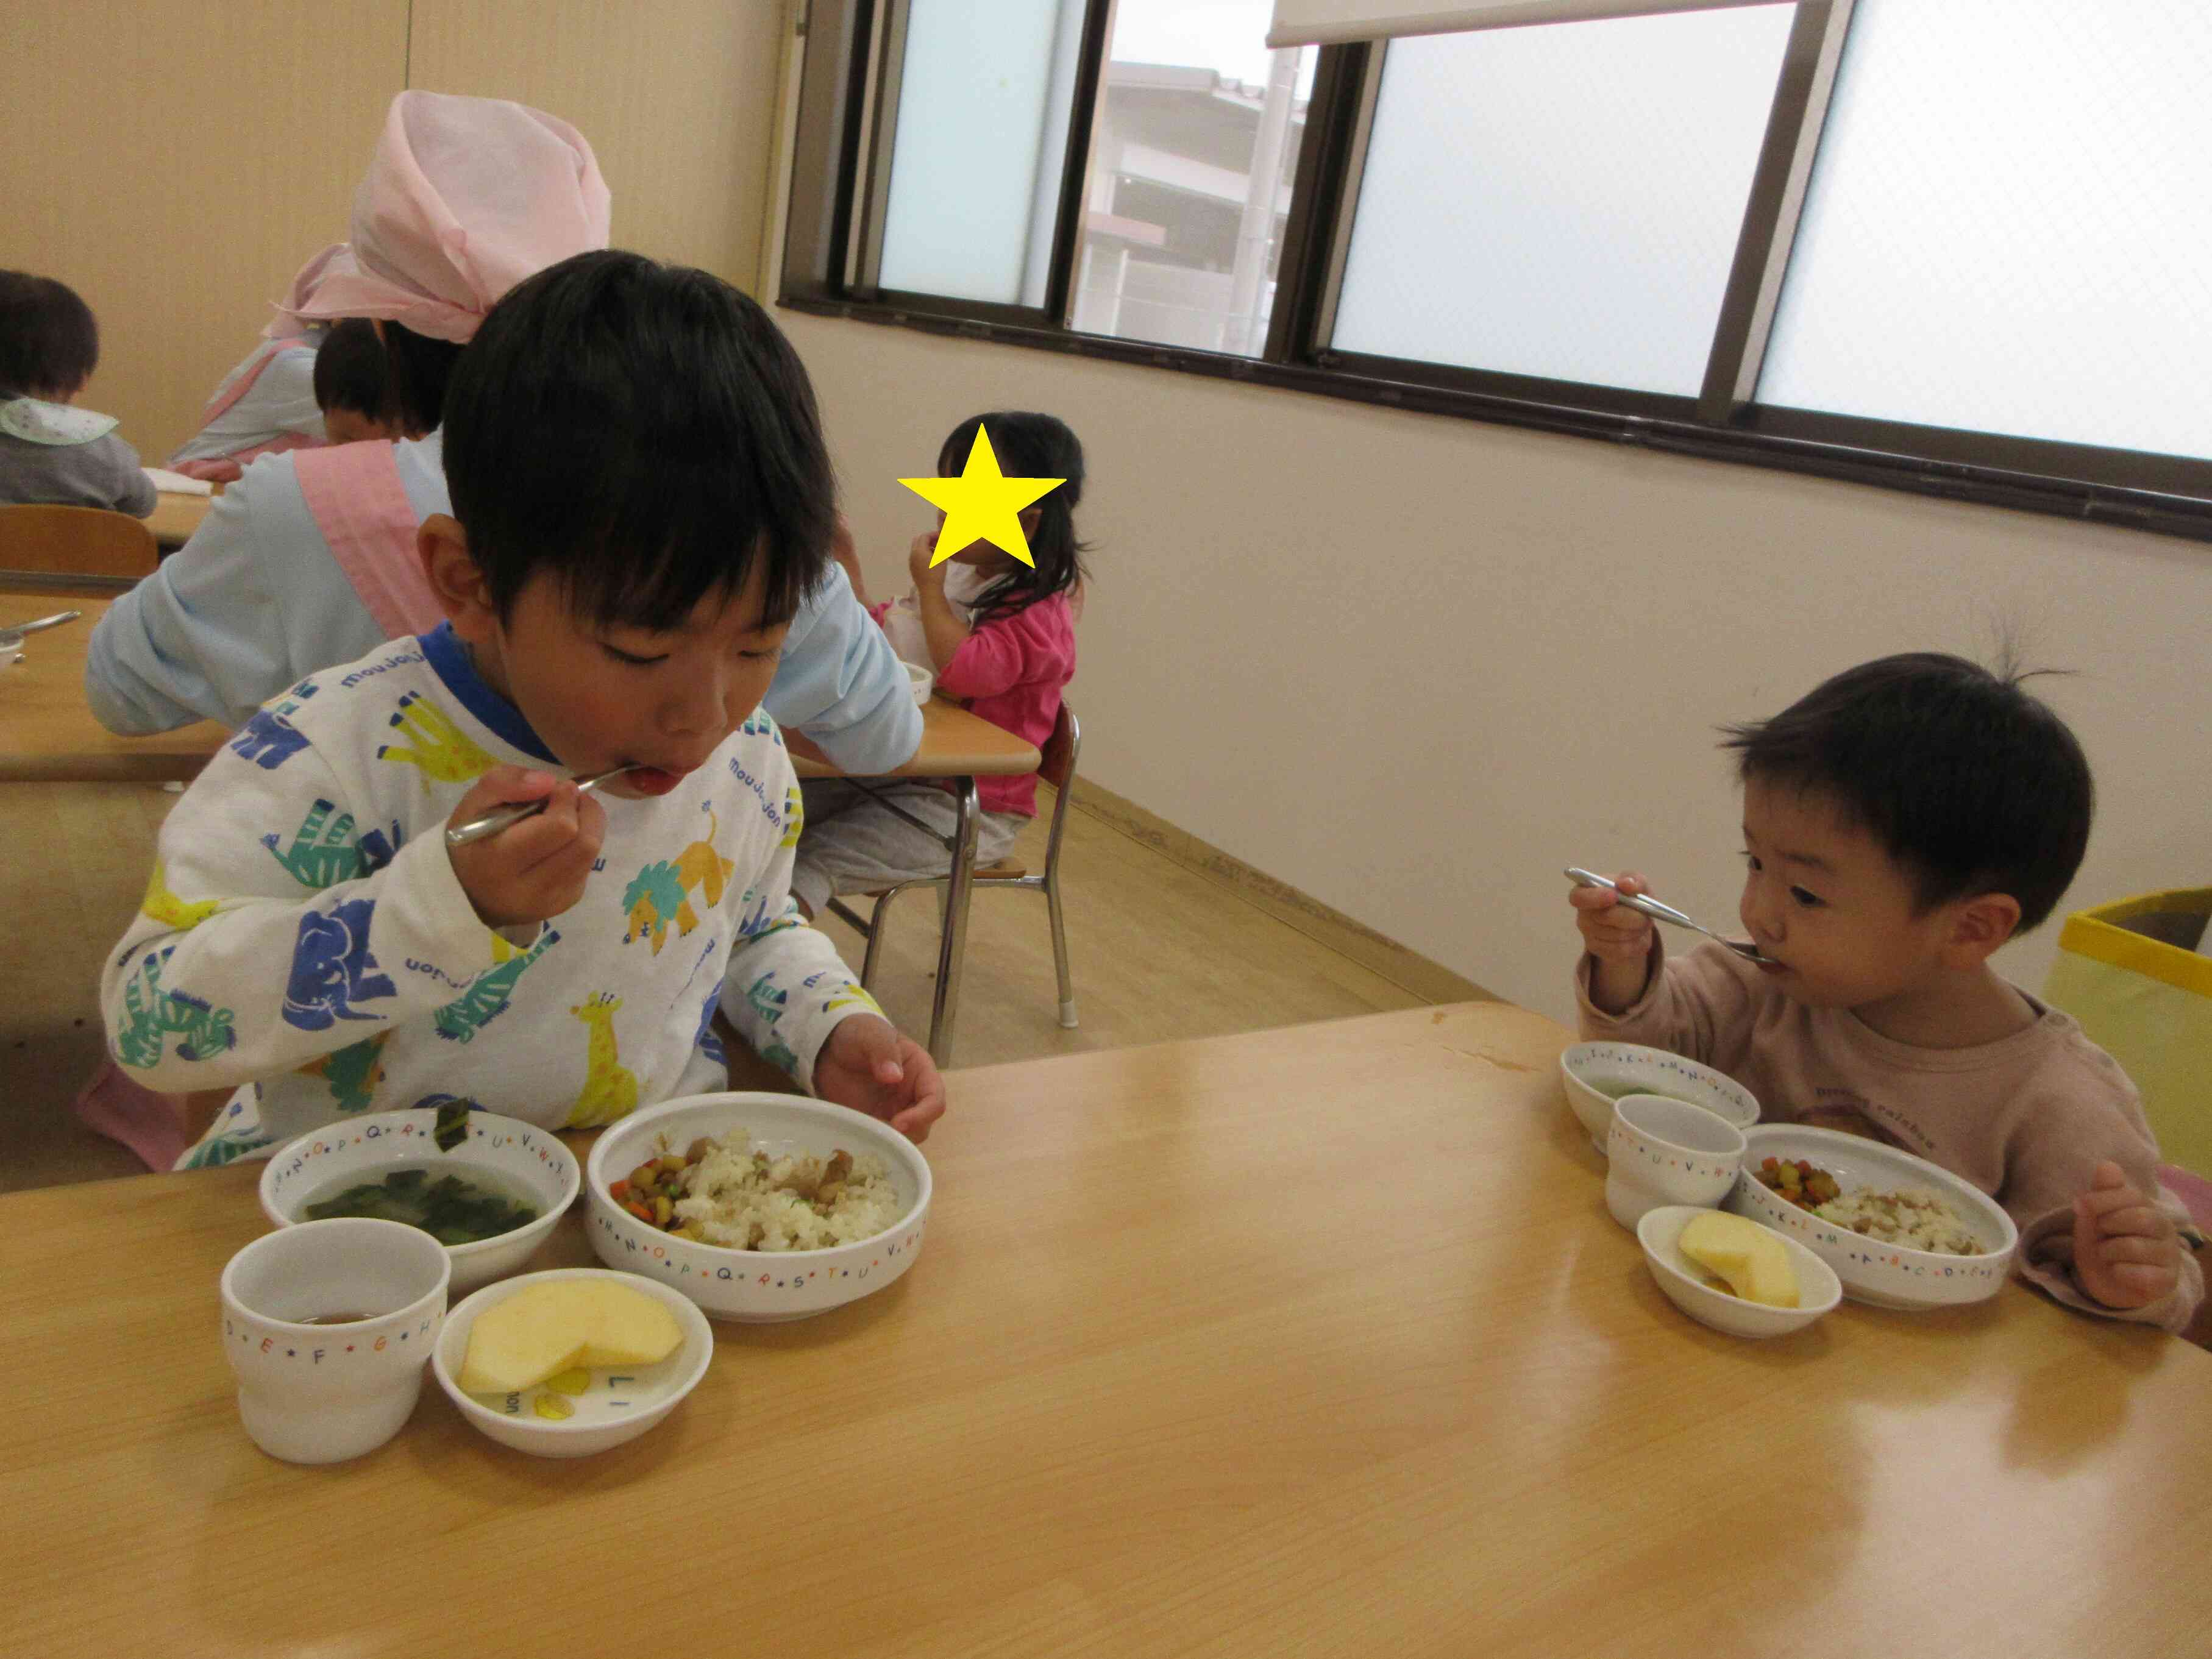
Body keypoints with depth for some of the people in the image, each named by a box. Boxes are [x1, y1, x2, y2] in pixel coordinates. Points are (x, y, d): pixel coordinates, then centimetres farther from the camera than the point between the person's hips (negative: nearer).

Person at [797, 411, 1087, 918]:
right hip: (892, 769, 9)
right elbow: (880, 639, 22)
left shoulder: (1038, 615, -15)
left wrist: (928, 585, -19)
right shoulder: (958, 576, 9)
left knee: (807, 864, -24)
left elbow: (967, 671, -33)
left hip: (967, 806, -8)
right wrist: (847, 563, 12)